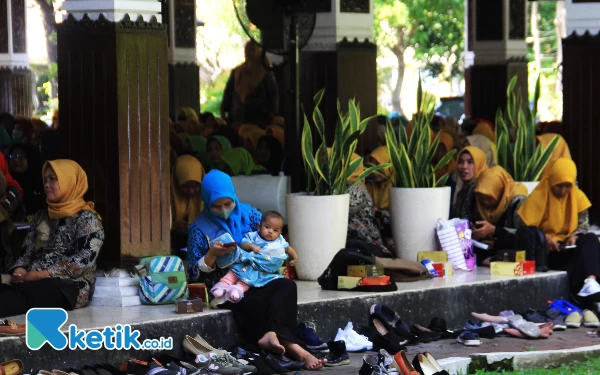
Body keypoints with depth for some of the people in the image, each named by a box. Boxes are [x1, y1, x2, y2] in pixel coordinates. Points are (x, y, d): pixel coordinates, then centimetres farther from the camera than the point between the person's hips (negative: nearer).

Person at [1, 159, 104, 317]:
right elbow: (27, 250, 20)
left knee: (15, 295, -39)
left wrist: (42, 274, -16)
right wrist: (20, 270, -5)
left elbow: (84, 259, -11)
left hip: (72, 287, -6)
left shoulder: (87, 219, 2)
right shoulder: (41, 217, 24)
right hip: (36, 284, 6)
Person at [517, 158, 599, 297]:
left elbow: (584, 223, 8)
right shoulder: (539, 196, -8)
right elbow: (523, 226, -9)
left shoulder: (577, 196, 4)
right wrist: (544, 238, -24)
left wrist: (574, 236, -15)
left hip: (568, 246, 4)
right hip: (546, 249, -4)